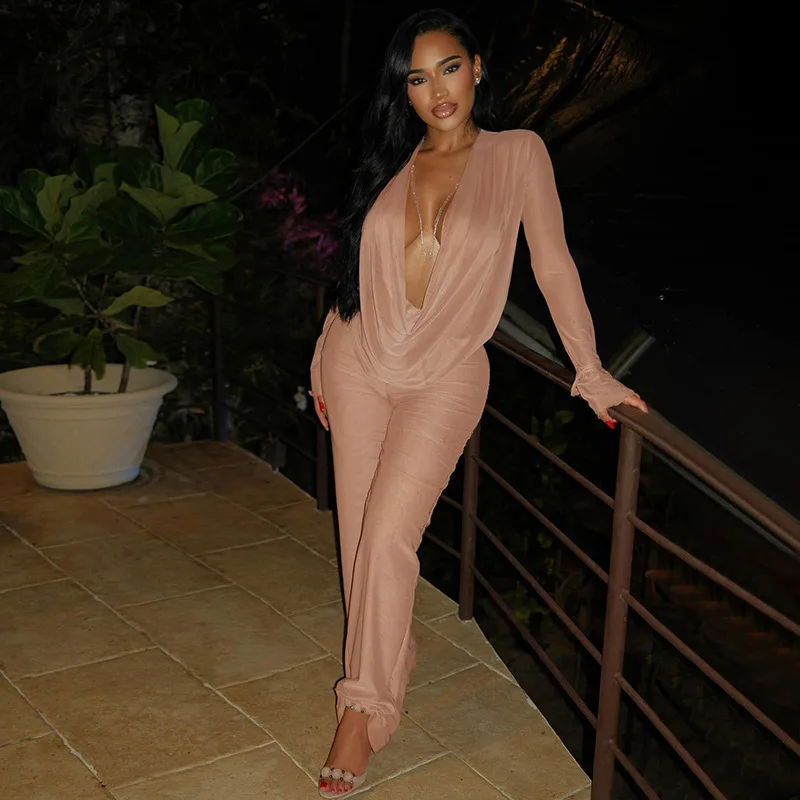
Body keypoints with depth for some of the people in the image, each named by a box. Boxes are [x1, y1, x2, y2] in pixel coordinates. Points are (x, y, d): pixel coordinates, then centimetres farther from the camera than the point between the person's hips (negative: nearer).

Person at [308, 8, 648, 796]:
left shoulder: (518, 154, -2)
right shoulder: (391, 165, 7)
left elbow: (553, 265, -3)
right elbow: (357, 268, 14)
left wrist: (591, 372, -6)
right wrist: (324, 363, 16)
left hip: (445, 375, -4)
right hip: (358, 362, 4)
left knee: (389, 534, -15)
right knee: (359, 537, 5)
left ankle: (364, 711, -3)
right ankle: (384, 670, 23)